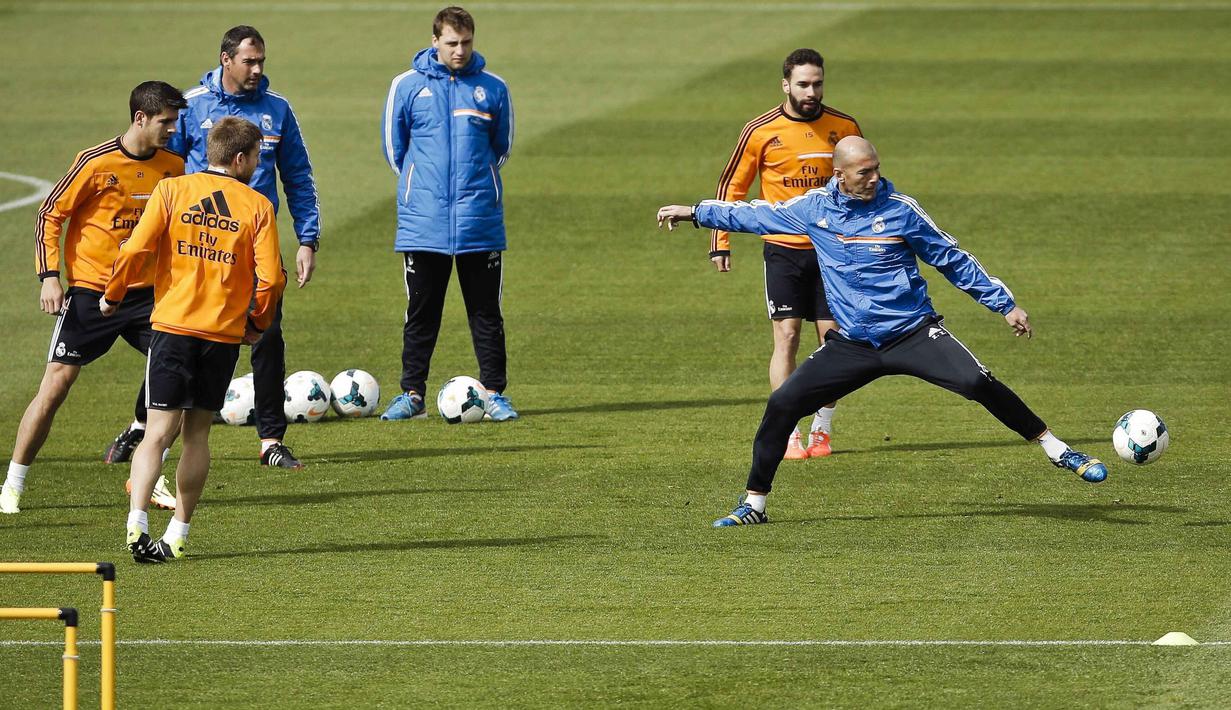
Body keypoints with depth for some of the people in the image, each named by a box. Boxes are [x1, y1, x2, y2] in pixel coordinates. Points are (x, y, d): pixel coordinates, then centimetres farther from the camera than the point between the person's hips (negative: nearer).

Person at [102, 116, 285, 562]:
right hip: (225, 333, 0)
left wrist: (112, 297, 9)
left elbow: (135, 251, -7)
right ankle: (178, 534, 13)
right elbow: (271, 278, -5)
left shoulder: (172, 191, 0)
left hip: (173, 325, 0)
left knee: (160, 430, -2)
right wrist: (257, 324, 13)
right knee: (197, 433, 13)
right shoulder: (258, 207, 0)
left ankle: (138, 522, -21)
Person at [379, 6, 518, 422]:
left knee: (486, 313, 4)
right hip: (423, 226, 0)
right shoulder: (407, 86, 1)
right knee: (420, 313, 5)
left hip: (480, 224, 0)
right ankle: (412, 395, 11)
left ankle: (495, 394, 9)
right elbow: (394, 147, 12)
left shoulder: (492, 89, 3)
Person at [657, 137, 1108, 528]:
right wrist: (695, 213, 21)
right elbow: (755, 215, 18)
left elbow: (953, 261, 2)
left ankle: (1058, 452, -10)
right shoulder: (813, 208, 2)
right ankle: (754, 504, 7)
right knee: (783, 404, -7)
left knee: (978, 383, -23)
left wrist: (1004, 304, 3)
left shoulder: (899, 210, -6)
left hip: (914, 334, -3)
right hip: (852, 346, 3)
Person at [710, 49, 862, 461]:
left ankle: (821, 430, 14)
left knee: (832, 338, 1)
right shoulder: (761, 132, -4)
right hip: (783, 249, -2)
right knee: (786, 338, -7)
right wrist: (720, 241, 0)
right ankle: (787, 435, -5)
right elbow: (732, 186, 5)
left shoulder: (844, 128, 1)